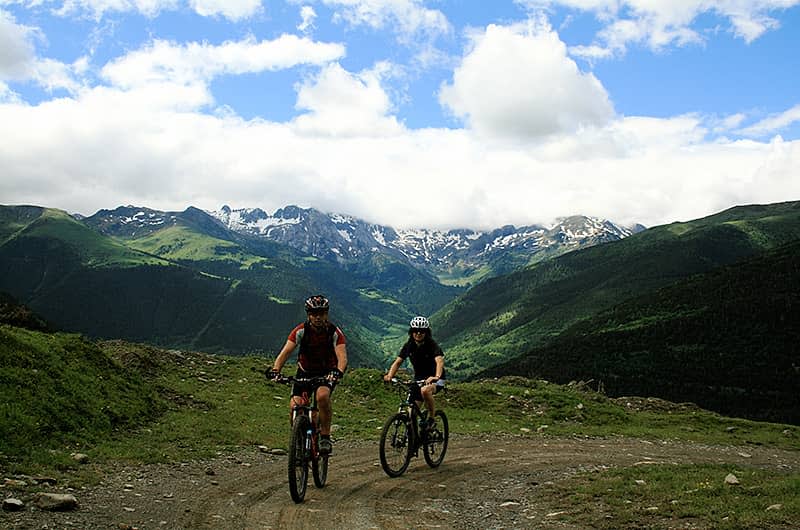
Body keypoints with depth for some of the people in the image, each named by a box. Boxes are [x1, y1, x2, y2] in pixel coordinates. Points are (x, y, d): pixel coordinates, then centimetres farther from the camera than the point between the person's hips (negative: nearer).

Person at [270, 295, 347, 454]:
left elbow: (342, 357, -31)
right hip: (305, 372, 2)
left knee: (322, 395, -33)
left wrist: (338, 372, -52)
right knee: (294, 406, -19)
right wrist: (275, 371, -42)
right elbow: (285, 352, -25)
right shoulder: (301, 330, -17)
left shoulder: (335, 332, -19)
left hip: (327, 373, -2)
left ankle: (325, 436, -16)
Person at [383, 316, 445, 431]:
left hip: (434, 379, -4)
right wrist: (390, 375, -28)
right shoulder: (409, 345, -6)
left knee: (425, 390, -37)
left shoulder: (432, 345, -20)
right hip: (418, 378, 5)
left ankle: (431, 418, -15)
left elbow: (439, 361, -36)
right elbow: (398, 361, -9)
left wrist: (436, 376, -55)